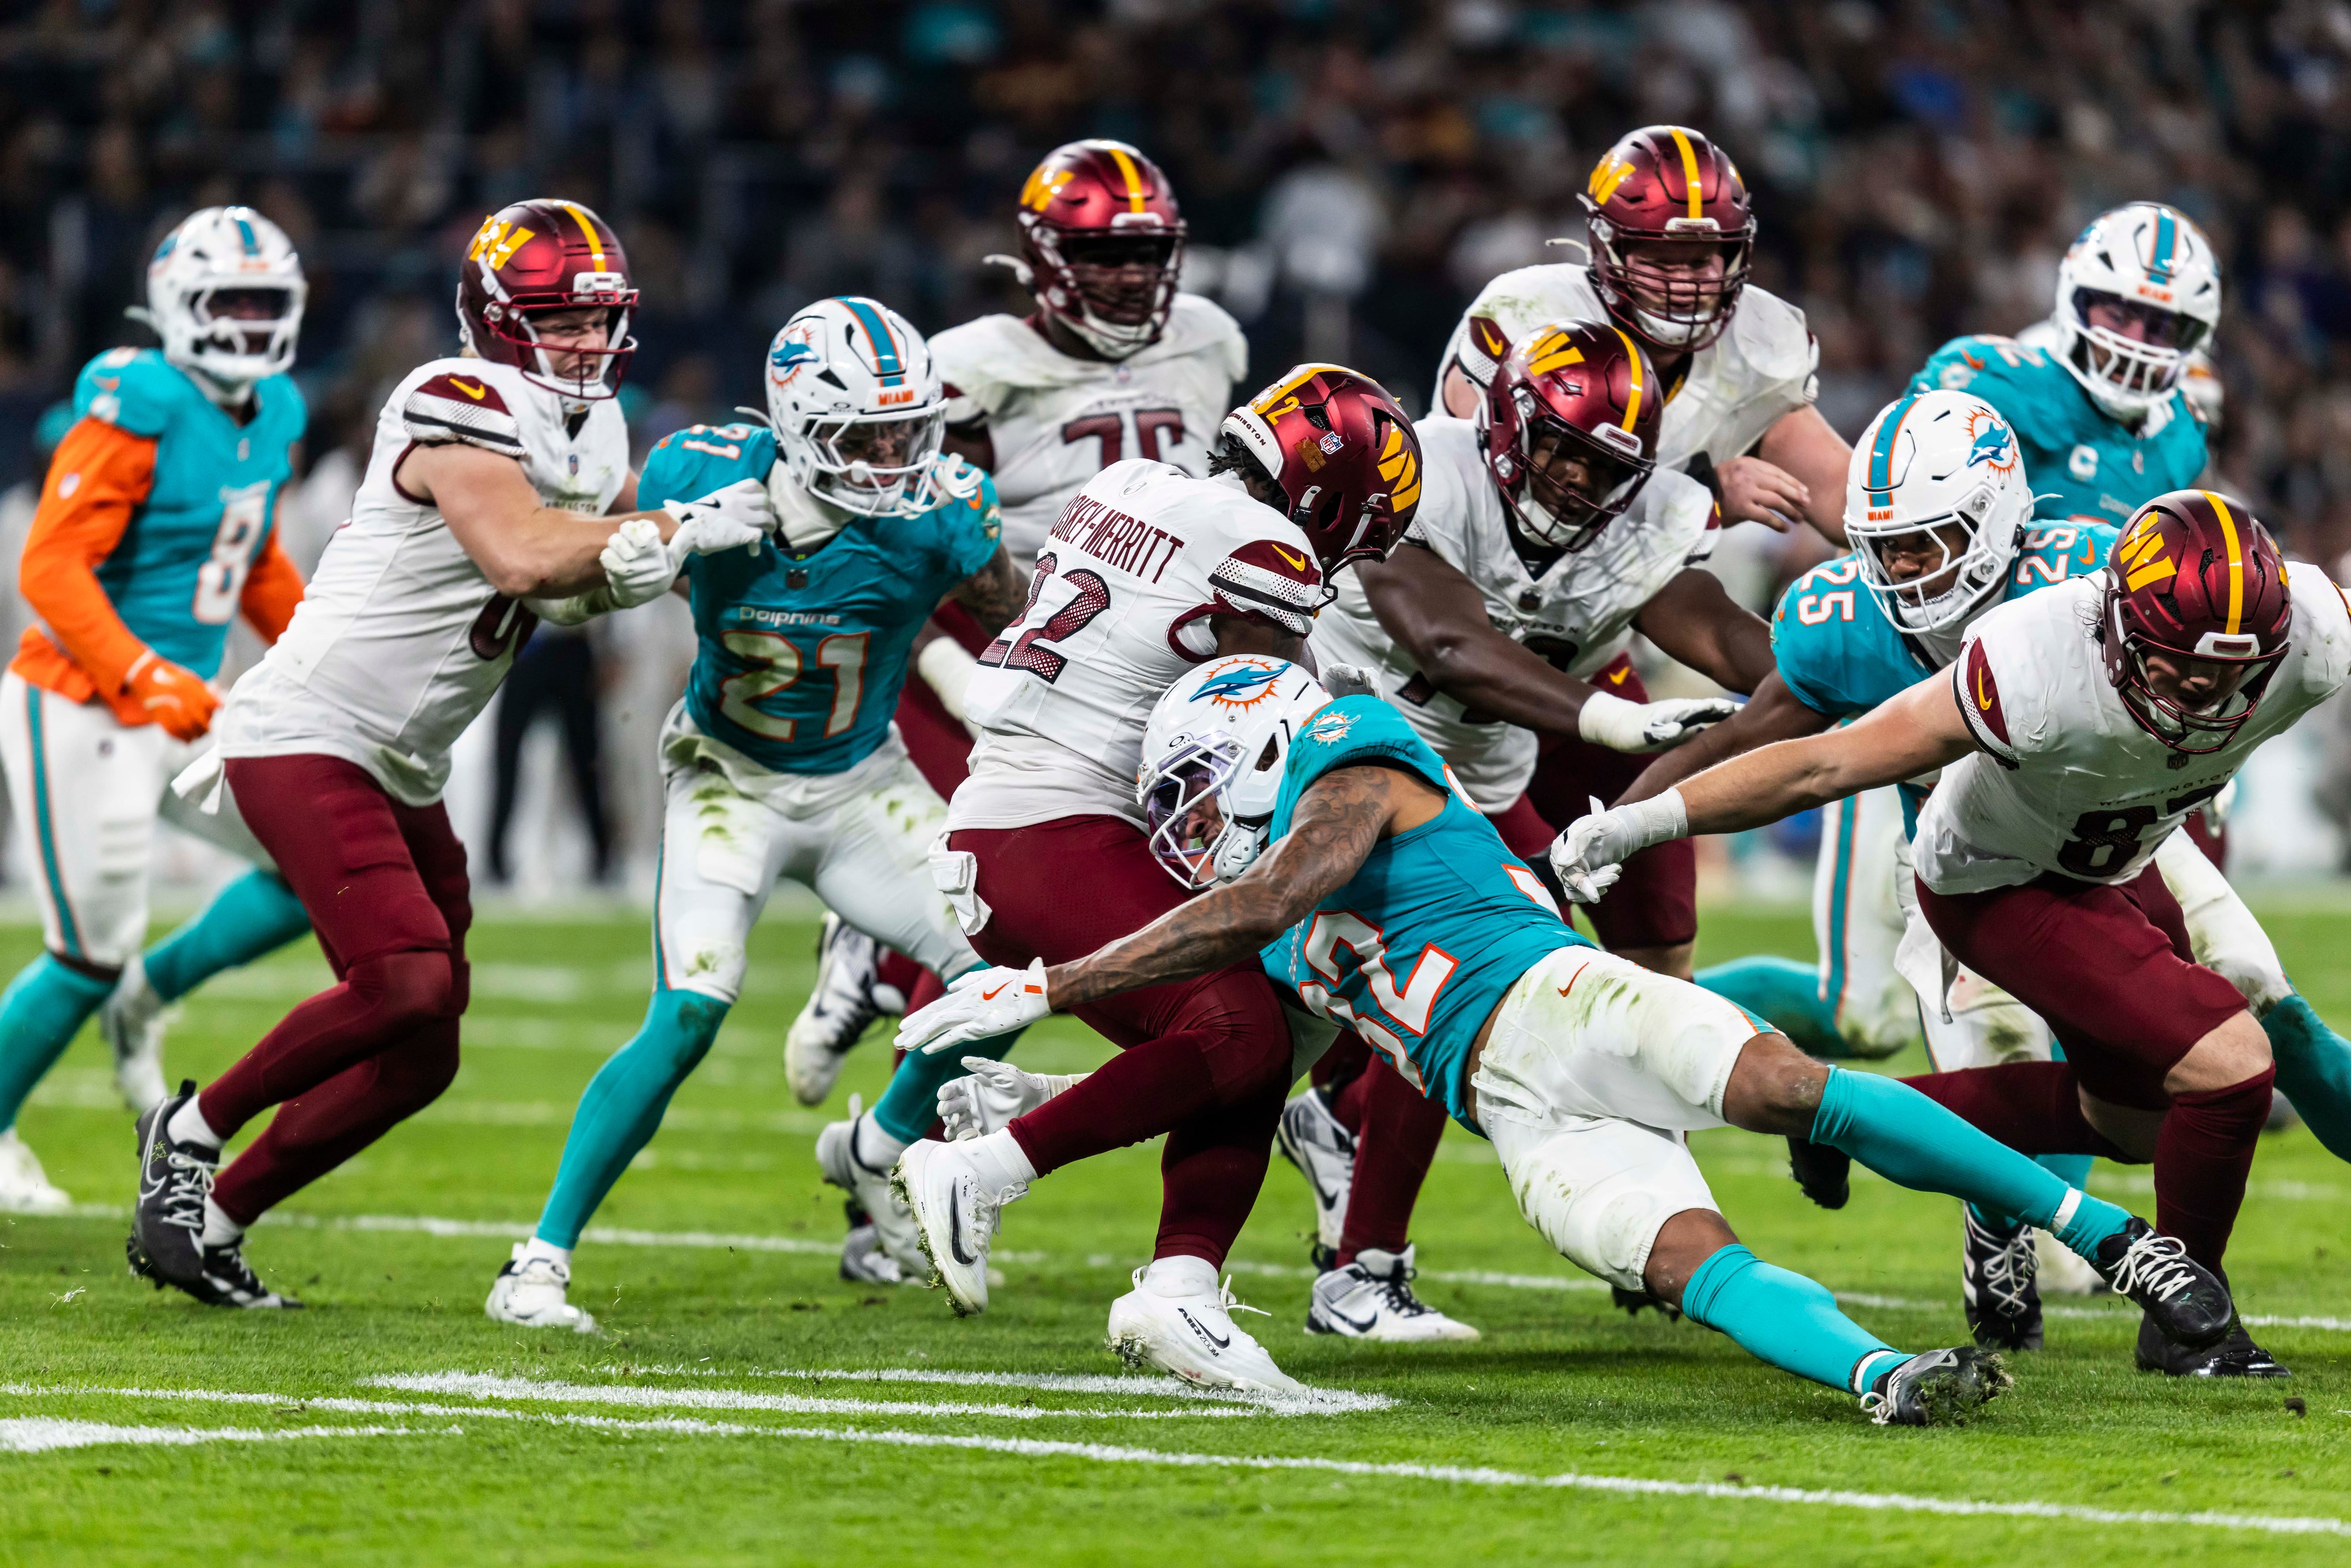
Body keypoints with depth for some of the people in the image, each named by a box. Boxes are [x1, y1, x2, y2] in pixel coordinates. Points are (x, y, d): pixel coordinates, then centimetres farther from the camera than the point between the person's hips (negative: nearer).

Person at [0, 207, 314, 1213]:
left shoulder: (273, 416, 7)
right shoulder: (140, 410, -19)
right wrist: (148, 681, -31)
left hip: (182, 712, 8)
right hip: (81, 713, -8)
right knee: (91, 956, -4)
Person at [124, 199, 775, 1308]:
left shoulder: (590, 427, 11)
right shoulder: (458, 407, -18)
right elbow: (523, 558, -32)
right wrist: (683, 531, -26)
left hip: (400, 772, 10)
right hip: (303, 744, -10)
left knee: (420, 1058, 7)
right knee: (407, 981, -25)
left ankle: (211, 1217, 18)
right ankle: (193, 1132, -5)